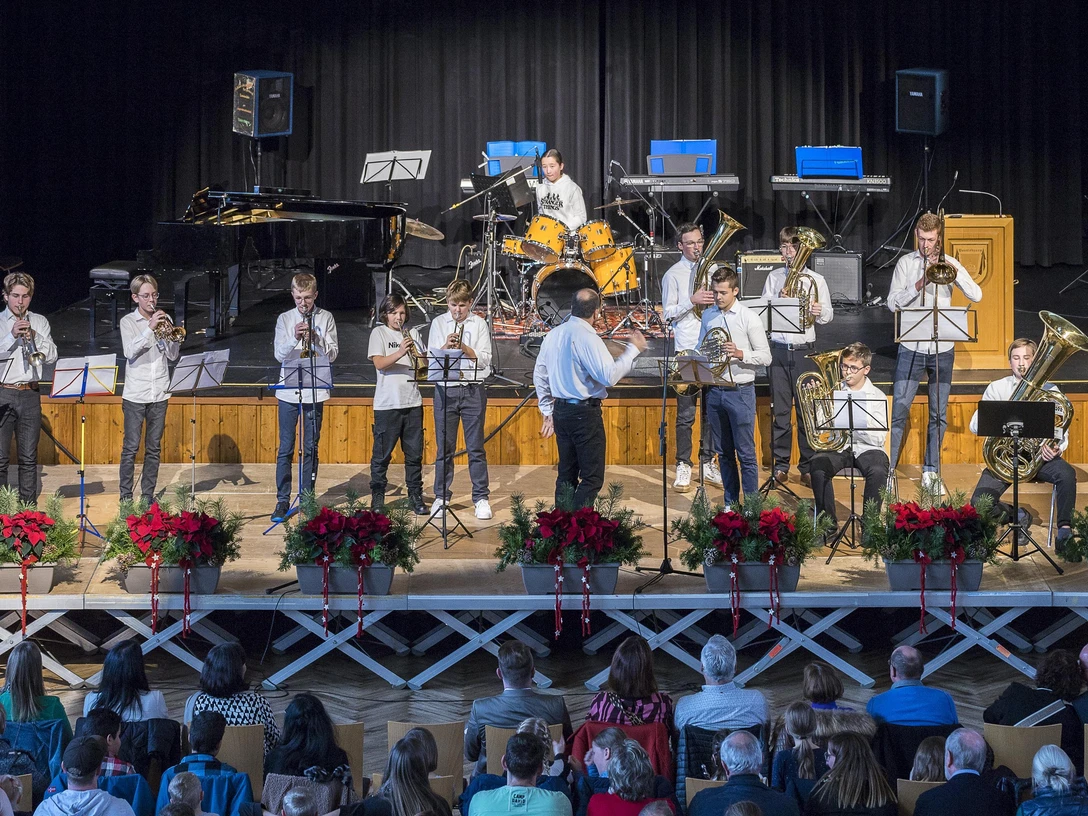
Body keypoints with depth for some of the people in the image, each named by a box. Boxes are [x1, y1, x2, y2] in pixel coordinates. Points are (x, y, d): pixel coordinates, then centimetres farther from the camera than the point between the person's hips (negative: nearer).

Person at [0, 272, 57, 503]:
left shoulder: (39, 322, 12)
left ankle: (29, 507, 12)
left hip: (30, 395, 3)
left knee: (29, 457, 6)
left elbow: (51, 356, 4)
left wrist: (34, 336, -9)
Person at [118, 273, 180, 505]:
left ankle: (148, 494, 15)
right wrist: (150, 328, -22)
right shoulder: (128, 322, -2)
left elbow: (173, 355, 6)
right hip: (135, 394, -3)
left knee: (154, 448, 8)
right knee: (131, 447, -2)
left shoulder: (164, 320, 8)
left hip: (159, 394, 3)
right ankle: (126, 495, 4)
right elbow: (130, 351, -16)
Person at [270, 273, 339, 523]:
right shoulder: (285, 319, 5)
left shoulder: (325, 318, 4)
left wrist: (314, 338, -18)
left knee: (310, 448, 4)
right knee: (286, 448, 1)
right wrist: (295, 338, -20)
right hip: (288, 391, 0)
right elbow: (279, 353, -2)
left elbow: (333, 354, -2)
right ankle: (283, 500, 5)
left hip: (315, 391, 0)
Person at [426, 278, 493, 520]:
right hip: (445, 390, 1)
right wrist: (446, 346, -16)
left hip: (473, 390, -1)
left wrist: (464, 347, -16)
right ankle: (441, 496, 13)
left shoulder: (479, 324, 5)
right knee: (444, 447, 5)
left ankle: (481, 497, 7)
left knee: (475, 447, 2)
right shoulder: (438, 323, 8)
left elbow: (484, 360, -1)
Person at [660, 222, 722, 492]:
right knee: (686, 413, -2)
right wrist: (692, 301, -18)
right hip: (687, 350, -4)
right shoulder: (673, 275, 0)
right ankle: (683, 467, 5)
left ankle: (708, 463, 16)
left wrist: (716, 300, -4)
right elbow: (667, 313, -3)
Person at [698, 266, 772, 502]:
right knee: (724, 453, 11)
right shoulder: (708, 316, 9)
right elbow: (701, 349, 20)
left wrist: (740, 354, -21)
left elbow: (765, 357, -5)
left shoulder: (748, 317, -6)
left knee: (746, 453, -3)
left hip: (740, 391, -5)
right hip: (714, 391, 5)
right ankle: (730, 504, 19)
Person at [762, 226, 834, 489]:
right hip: (778, 349, 1)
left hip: (804, 350, -1)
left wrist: (819, 312, -18)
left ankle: (807, 466, 7)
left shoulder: (816, 280, 5)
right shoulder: (773, 278, 9)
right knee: (780, 410, 3)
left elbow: (828, 315, 5)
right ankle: (781, 464, 11)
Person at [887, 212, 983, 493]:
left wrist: (953, 270, -17)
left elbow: (976, 295, -7)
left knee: (938, 415, 6)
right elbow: (892, 303, -5)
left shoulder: (949, 264, 4)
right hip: (911, 347, -2)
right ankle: (888, 468, 1)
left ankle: (931, 471, 15)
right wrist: (918, 285, -17)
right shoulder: (906, 263, 2)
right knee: (899, 411, -5)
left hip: (943, 348, 2)